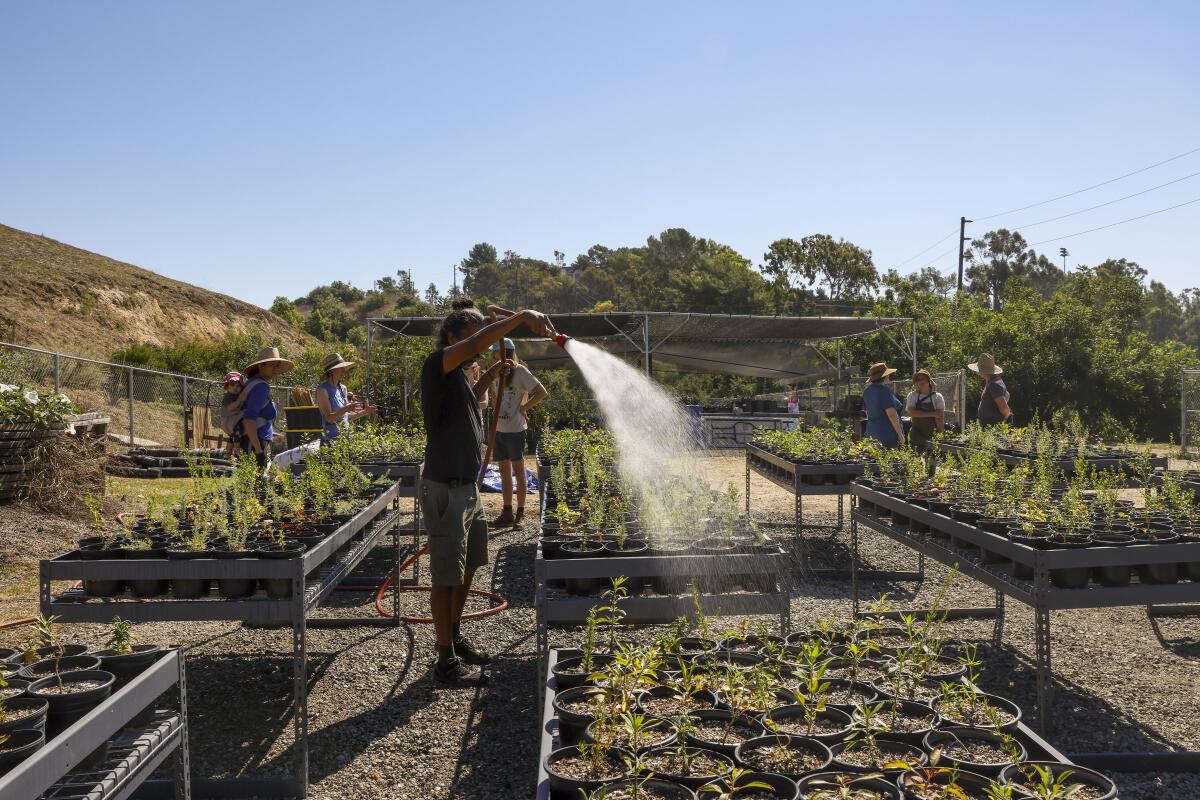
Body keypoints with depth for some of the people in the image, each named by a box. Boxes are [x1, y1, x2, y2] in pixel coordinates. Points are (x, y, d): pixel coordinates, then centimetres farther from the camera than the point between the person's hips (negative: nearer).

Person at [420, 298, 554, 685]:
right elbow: (475, 344, -33)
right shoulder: (437, 366, -15)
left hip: (467, 486, 10)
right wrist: (521, 316, -34)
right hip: (445, 489, -10)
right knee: (446, 576, 0)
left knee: (468, 566, 20)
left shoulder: (457, 374, 12)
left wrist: (489, 376, 21)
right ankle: (446, 660, 11)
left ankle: (454, 636, 37)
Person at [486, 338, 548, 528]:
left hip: (515, 429, -7)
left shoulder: (520, 371, -10)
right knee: (504, 472, 11)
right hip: (499, 430, 7)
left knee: (518, 471, 1)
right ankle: (507, 513, 17)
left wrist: (523, 408, -12)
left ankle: (520, 514, 7)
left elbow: (542, 393, -15)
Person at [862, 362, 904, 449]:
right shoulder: (884, 391, -15)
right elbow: (892, 414, -19)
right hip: (887, 433, -8)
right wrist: (900, 433, -15)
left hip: (871, 433, 8)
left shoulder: (867, 390, 10)